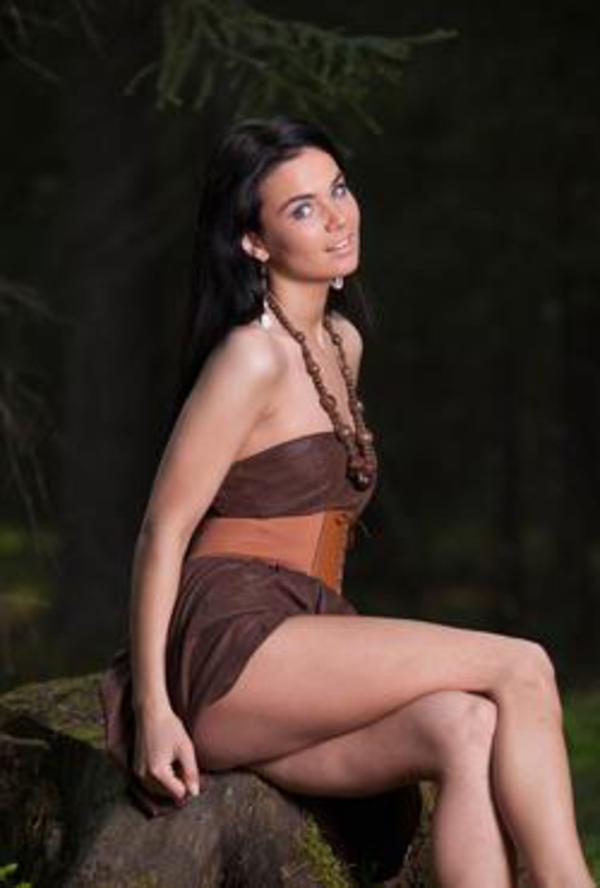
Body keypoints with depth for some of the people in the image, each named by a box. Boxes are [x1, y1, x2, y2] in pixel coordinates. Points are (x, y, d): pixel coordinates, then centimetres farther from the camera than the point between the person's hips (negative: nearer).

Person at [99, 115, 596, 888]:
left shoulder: (343, 344, 18)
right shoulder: (252, 358, -8)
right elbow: (162, 534, -9)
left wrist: (362, 663, 18)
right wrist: (152, 708, -14)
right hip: (233, 653, -7)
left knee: (466, 731, -26)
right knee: (521, 669, -20)